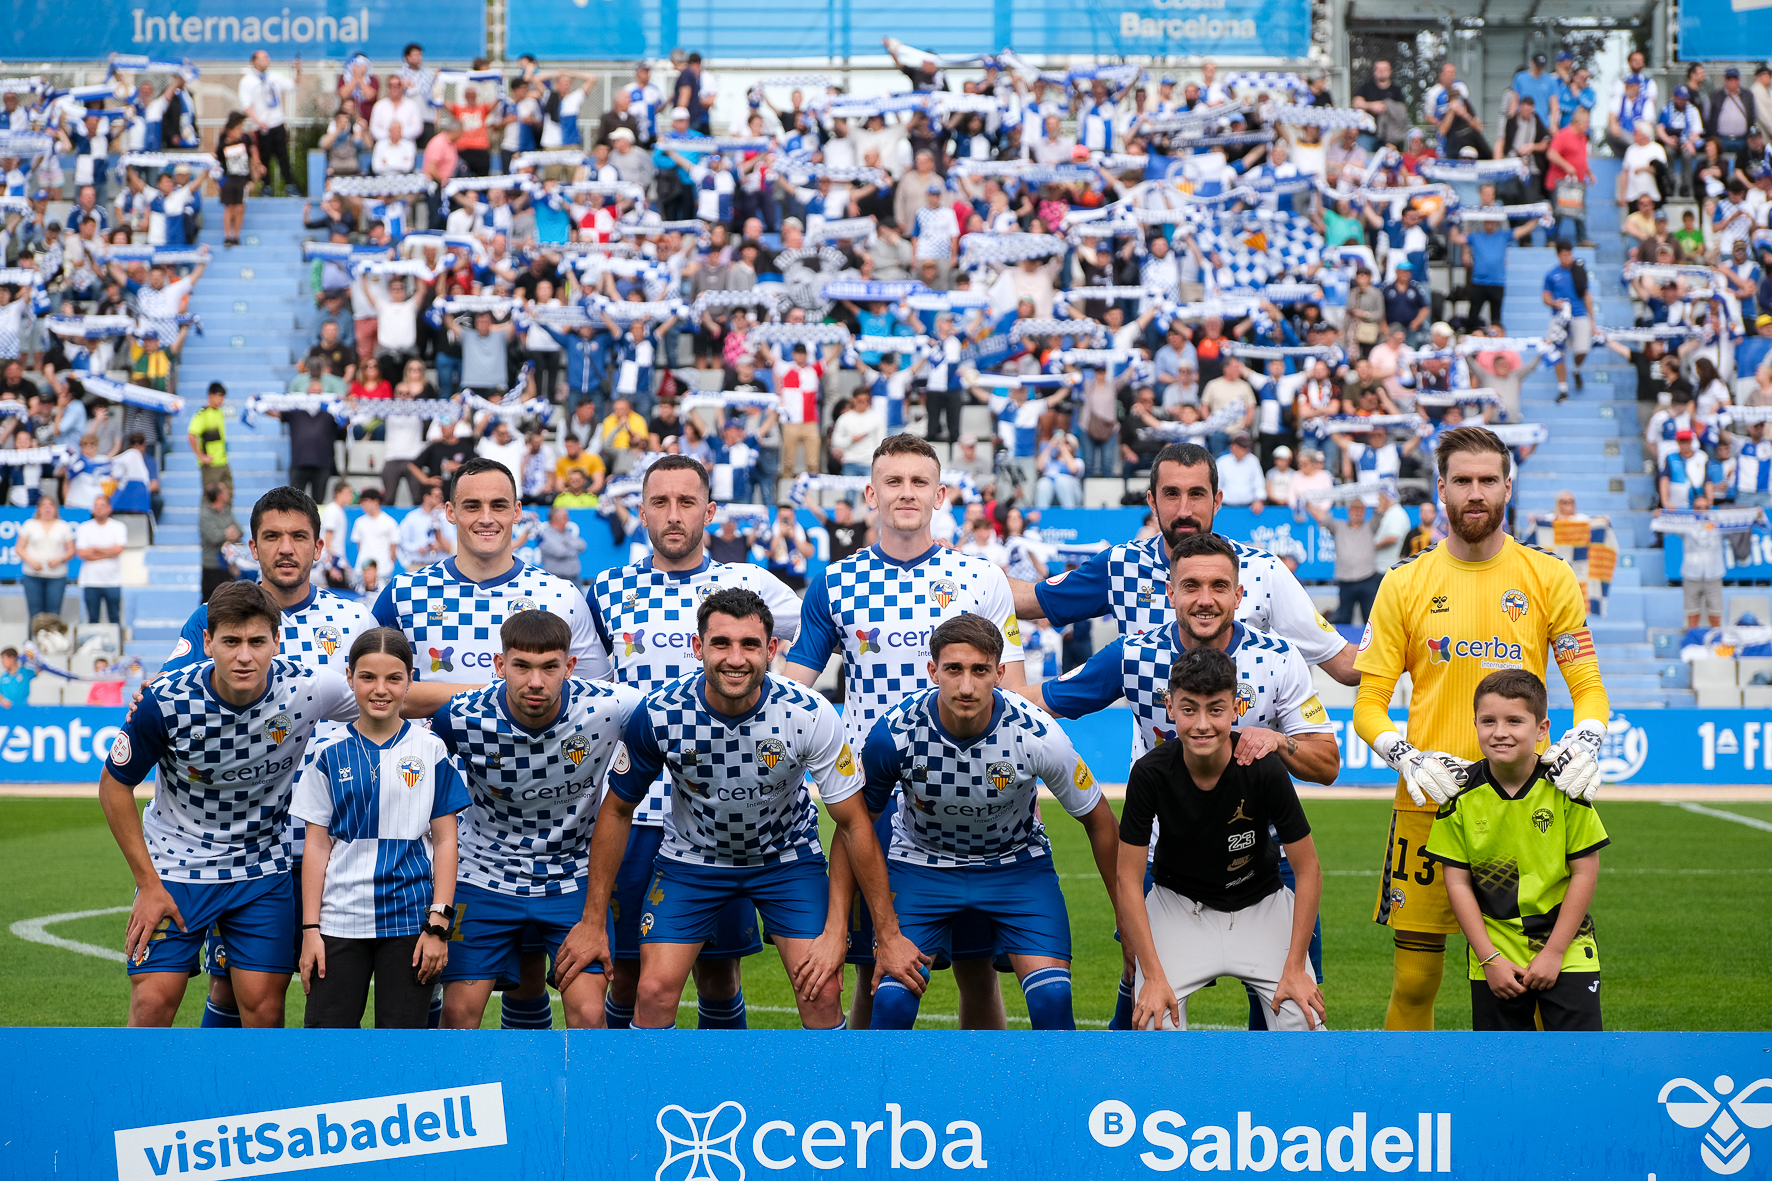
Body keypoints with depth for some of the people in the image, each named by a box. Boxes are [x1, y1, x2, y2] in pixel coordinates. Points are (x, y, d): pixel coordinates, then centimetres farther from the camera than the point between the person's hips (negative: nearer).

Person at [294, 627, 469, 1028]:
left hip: (410, 920, -1)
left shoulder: (431, 751, 3)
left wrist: (438, 924, -4)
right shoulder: (330, 755, 5)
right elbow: (317, 846, 6)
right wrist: (310, 930, 2)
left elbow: (445, 841, 3)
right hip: (339, 924, 1)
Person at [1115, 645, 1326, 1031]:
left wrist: (1295, 967, -17)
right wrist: (1153, 976, -19)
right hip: (1178, 904, 0)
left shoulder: (1264, 768, -23)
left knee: (1303, 1018, -18)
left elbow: (1308, 870, -13)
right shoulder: (1150, 773, -22)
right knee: (1154, 1018, -22)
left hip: (1259, 902, 0)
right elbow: (1129, 879, -14)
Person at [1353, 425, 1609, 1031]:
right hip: (1429, 800, 0)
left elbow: (1588, 684, 8)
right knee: (1414, 979, 0)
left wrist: (1584, 742, -12)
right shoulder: (1405, 582, 6)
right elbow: (1369, 701, 6)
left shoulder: (1548, 577, 6)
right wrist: (1406, 757, -13)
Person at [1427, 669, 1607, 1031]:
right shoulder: (1462, 795, -5)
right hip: (1494, 951, 2)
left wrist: (1553, 952, -9)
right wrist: (1489, 958, -8)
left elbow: (1585, 872, -6)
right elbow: (1458, 882, -2)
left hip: (1566, 953, -1)